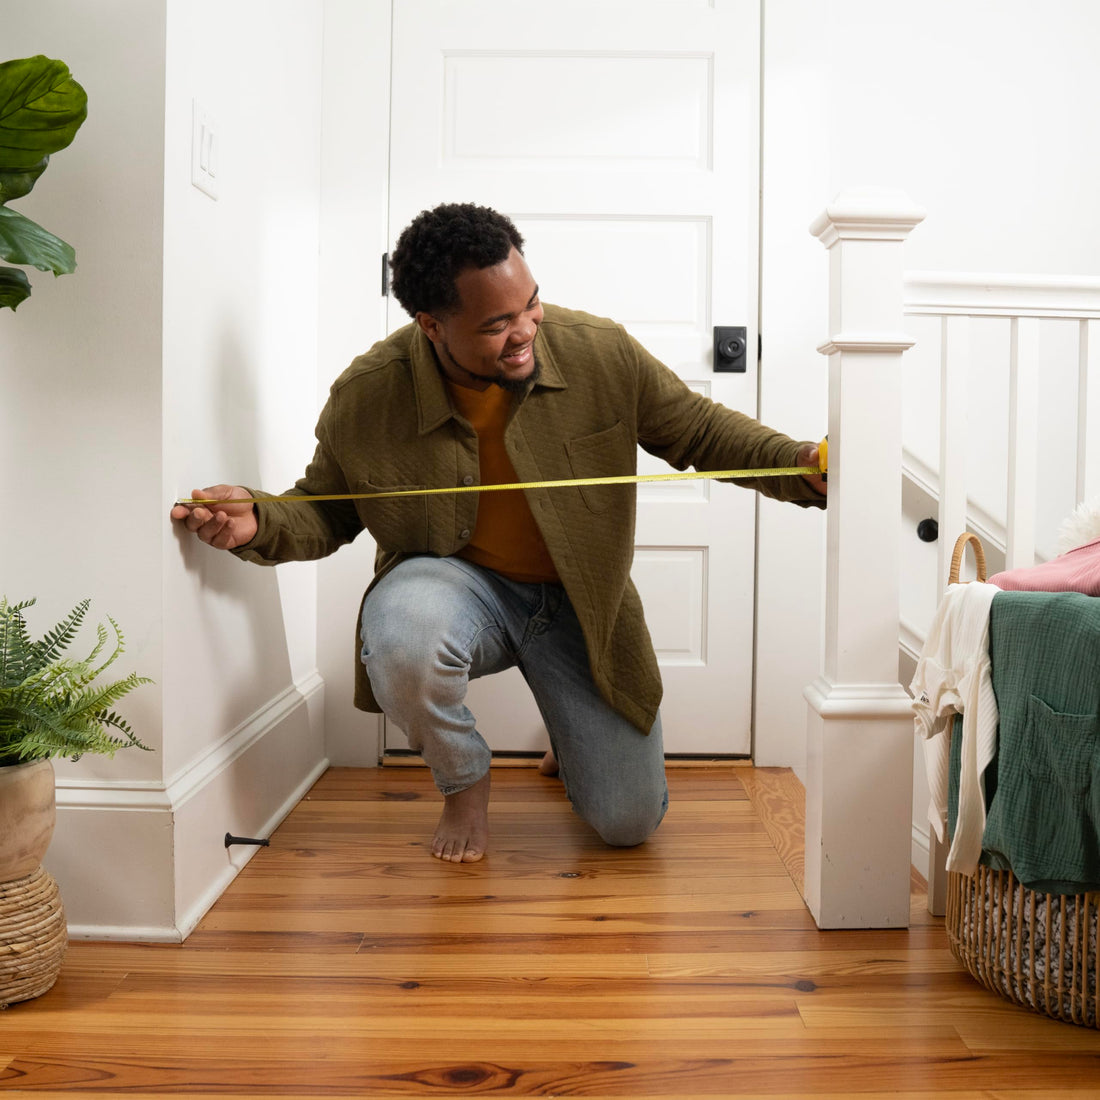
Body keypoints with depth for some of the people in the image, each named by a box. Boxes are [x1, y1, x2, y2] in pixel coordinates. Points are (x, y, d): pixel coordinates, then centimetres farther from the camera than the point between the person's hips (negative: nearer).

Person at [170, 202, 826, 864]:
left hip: (578, 601, 1)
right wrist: (258, 521, -24)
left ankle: (577, 731, 39)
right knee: (400, 640, -41)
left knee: (630, 822, -1)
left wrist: (799, 464, -20)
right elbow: (324, 512, -1)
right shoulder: (365, 399, -17)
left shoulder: (602, 352, -16)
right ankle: (465, 781, -4)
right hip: (457, 582, -1)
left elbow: (700, 430, -3)